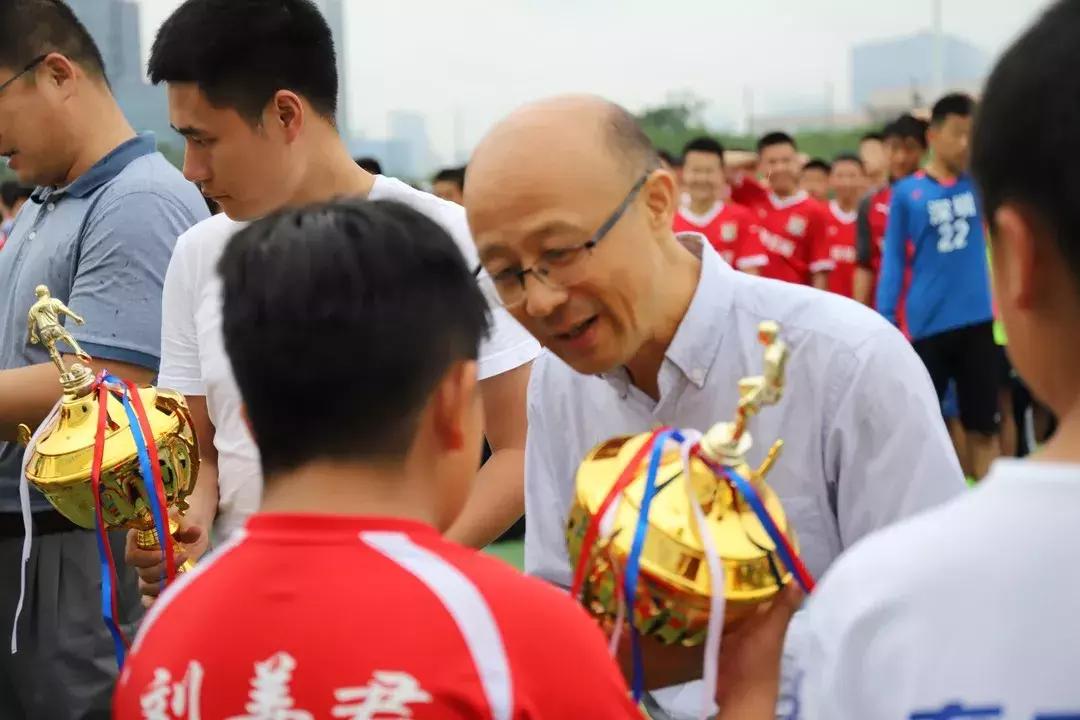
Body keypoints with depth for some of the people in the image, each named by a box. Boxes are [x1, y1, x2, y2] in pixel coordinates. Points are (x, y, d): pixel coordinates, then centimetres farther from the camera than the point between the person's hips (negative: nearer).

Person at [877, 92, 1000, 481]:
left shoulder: (980, 183, 5)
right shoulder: (907, 193, -2)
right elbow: (893, 261, 0)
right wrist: (884, 320, -6)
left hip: (977, 321, 2)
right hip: (927, 325, -2)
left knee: (984, 426, 6)